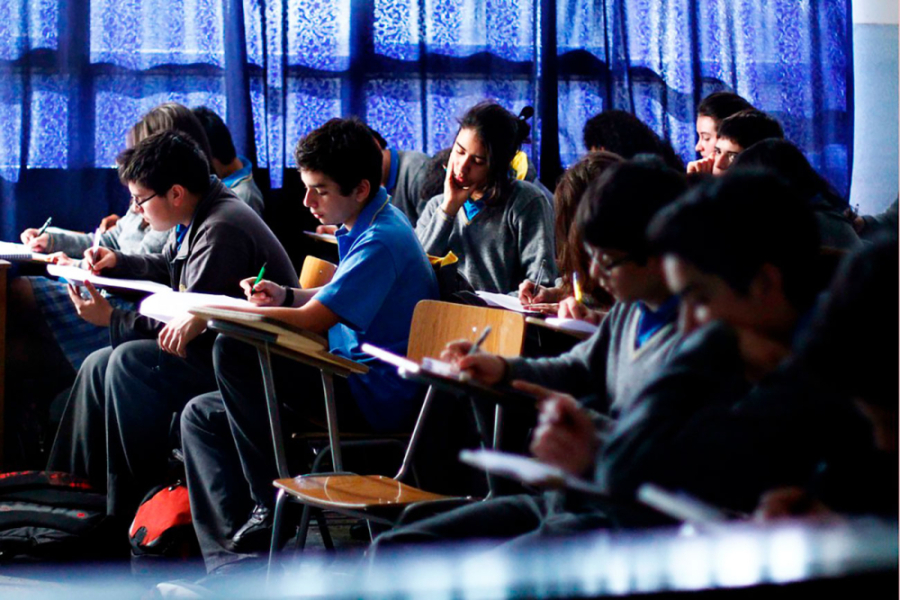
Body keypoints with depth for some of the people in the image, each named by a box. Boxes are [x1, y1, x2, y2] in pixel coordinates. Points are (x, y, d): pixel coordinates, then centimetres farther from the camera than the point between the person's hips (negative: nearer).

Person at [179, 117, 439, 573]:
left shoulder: (381, 241, -18)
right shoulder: (364, 226, 13)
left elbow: (311, 322, -25)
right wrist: (286, 296, 8)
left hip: (377, 397, -11)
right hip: (354, 383, 11)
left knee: (234, 352, -26)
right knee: (200, 416, 5)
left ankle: (272, 504, -14)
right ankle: (233, 563, -9)